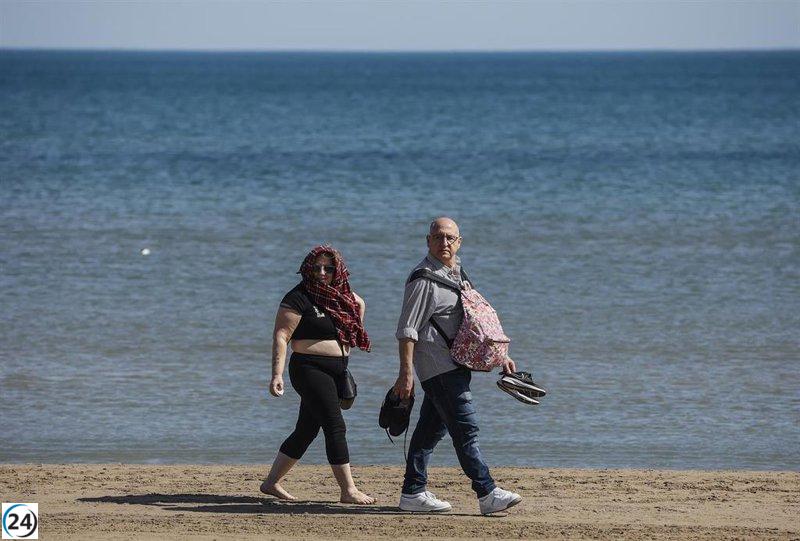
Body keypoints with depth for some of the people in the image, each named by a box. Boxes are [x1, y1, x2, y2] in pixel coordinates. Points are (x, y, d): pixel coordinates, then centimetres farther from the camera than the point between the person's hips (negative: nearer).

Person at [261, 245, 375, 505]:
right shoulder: (299, 298, -11)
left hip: (336, 372, 8)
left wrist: (354, 337, 23)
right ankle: (349, 491, -12)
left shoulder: (341, 295, 11)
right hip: (310, 369, -8)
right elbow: (280, 336, -16)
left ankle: (271, 482, 21)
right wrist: (277, 374, -24)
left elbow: (359, 304, 34)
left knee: (306, 430, 12)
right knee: (335, 427, -13)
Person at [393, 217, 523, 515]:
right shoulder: (423, 278, -11)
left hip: (454, 363, 9)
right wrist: (405, 373, -19)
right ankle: (487, 494, -12)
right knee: (465, 428, -11)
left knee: (432, 428, 11)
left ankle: (413, 492, 16)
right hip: (438, 366, -9)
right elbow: (407, 329, -14)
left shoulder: (457, 275, 16)